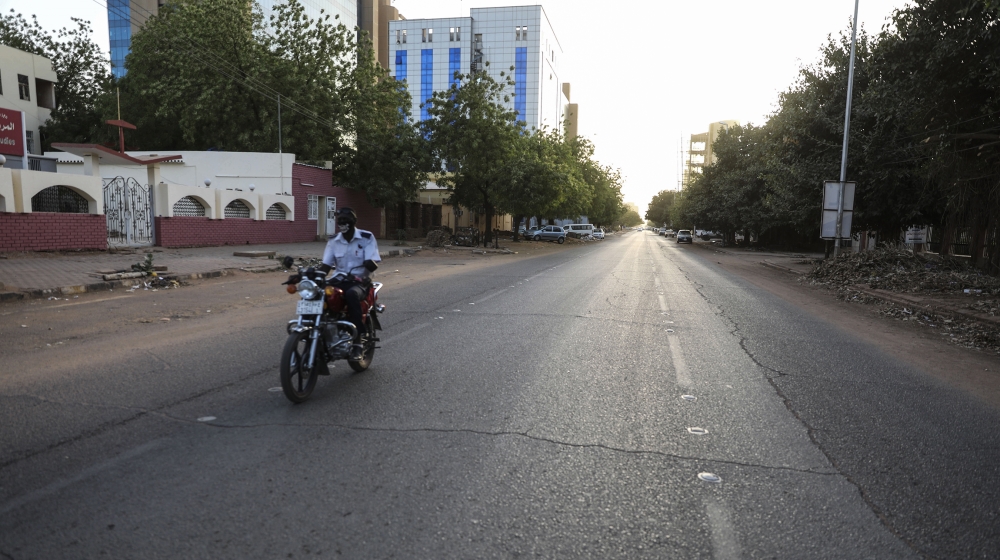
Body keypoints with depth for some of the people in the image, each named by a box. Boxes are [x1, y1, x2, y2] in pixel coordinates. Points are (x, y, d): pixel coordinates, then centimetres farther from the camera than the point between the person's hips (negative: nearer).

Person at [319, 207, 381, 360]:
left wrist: (369, 264, -33)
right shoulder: (333, 241, 9)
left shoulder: (367, 237, -3)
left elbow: (373, 264, -10)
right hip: (340, 281, 4)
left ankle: (358, 341, -34)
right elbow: (326, 266, 5)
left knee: (351, 294, -39)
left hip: (360, 282, -4)